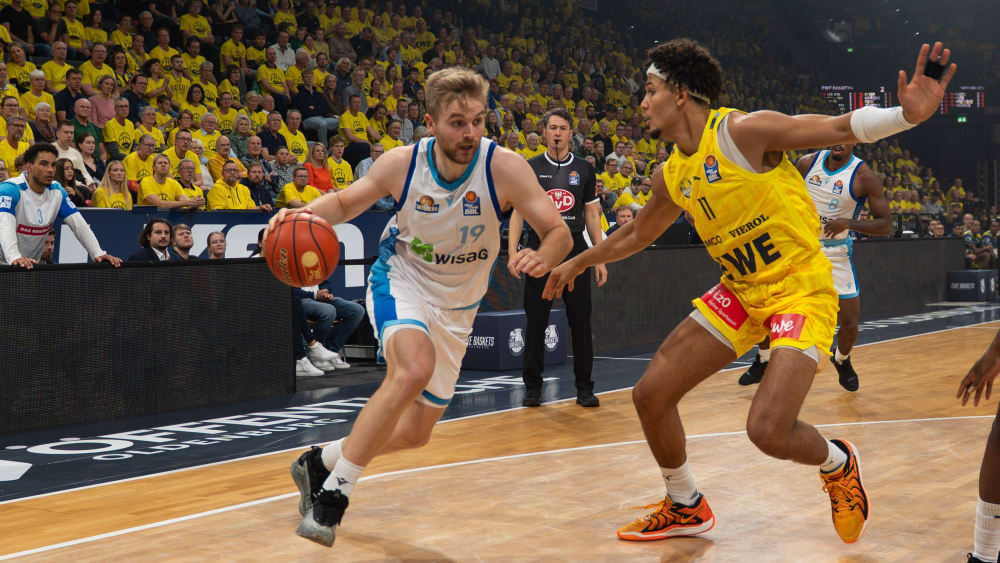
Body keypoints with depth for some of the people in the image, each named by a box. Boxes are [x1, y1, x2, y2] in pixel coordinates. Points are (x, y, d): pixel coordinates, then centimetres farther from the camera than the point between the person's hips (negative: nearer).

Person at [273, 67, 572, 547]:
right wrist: (306, 214, -21)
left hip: (456, 307, 3)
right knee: (415, 368, -35)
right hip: (401, 281, -3)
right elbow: (344, 202, 0)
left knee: (416, 431, 11)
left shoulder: (505, 169, -21)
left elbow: (559, 233, -20)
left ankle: (320, 461, 37)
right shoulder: (401, 164, -17)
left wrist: (543, 258, -44)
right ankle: (332, 492, -25)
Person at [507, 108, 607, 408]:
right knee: (535, 323, 0)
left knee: (581, 321, 0)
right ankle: (532, 387, 10)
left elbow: (592, 216, 11)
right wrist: (513, 253, -8)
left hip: (575, 248, 1)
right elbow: (518, 213, 4)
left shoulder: (584, 169, 9)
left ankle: (584, 388, 8)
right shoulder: (530, 167, 5)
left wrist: (600, 259, 5)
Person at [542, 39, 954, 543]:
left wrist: (906, 115, -39)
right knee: (650, 394, 2)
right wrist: (579, 262, 35)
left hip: (801, 289, -7)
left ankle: (838, 464, 13)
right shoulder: (671, 177, 5)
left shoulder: (742, 132, -17)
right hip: (740, 293, 8)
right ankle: (685, 508, 25)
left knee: (767, 430, -23)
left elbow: (840, 128, -21)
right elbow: (635, 235, 25)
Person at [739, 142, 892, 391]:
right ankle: (762, 362, 19)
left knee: (850, 322, -4)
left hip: (836, 253, -2)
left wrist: (848, 223, -28)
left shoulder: (863, 176, -15)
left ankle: (842, 360, 30)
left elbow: (885, 225, -15)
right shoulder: (807, 163, -4)